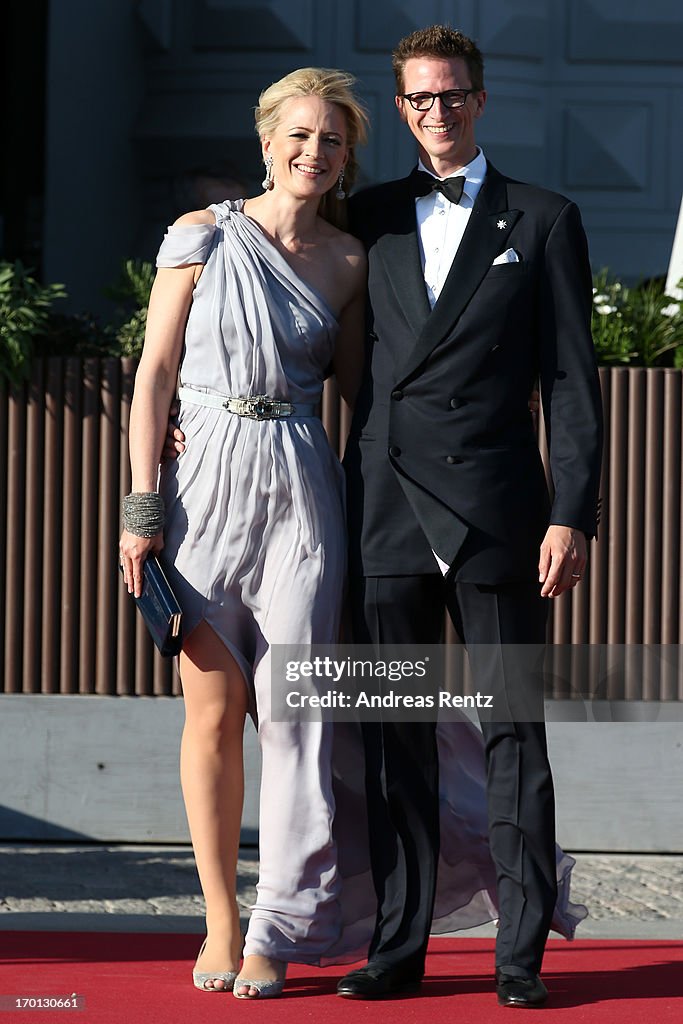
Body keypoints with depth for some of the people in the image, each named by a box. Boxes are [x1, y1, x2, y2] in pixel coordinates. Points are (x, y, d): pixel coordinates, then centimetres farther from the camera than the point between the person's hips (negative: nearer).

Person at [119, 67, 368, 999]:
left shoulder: (346, 261, 9)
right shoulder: (203, 236, 2)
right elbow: (155, 372, 2)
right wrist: (143, 505, -4)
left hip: (302, 491, 1)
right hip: (206, 483, -1)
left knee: (291, 710, -4)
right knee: (213, 712, 0)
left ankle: (278, 930, 3)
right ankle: (221, 919, 10)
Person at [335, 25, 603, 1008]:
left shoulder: (544, 222, 7)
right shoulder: (369, 218, 14)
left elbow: (571, 380, 2)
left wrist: (572, 514, -6)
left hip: (493, 509, -2)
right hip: (385, 510, 3)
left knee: (513, 731, -1)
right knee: (395, 733, 4)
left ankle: (521, 953, 2)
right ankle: (398, 945, 10)